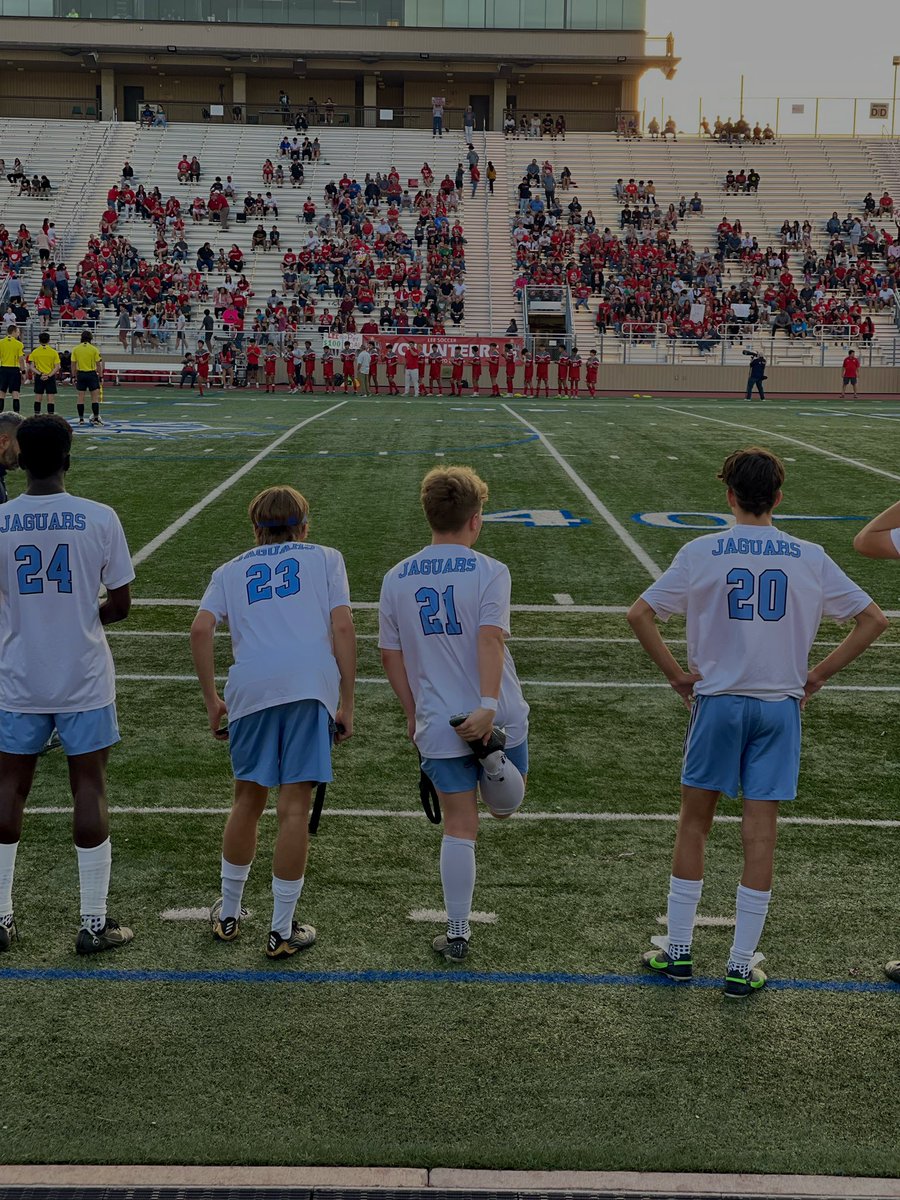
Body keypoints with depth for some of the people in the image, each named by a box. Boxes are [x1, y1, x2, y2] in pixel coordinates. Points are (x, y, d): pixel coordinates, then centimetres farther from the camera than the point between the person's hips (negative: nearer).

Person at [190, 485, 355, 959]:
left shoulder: (231, 570, 22)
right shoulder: (325, 558, 18)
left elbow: (200, 629, 6)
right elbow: (342, 627, 5)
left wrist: (211, 700, 12)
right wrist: (346, 704, 6)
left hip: (250, 690, 2)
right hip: (311, 687, -2)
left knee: (247, 800, 19)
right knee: (294, 808, 2)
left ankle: (227, 914, 31)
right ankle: (282, 931, 9)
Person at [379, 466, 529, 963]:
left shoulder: (396, 579, 5)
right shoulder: (489, 572, -7)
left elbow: (391, 656, 9)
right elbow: (490, 640, -20)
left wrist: (413, 714, 19)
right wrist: (488, 706, -27)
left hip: (438, 725, 2)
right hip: (499, 716, -2)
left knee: (459, 828, 8)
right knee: (504, 806, 23)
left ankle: (457, 934, 9)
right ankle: (494, 760, -9)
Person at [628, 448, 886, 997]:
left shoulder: (702, 552, -4)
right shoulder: (810, 557, 1)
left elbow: (640, 613, -9)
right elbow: (874, 619, 3)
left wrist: (677, 674, 0)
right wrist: (818, 675, 5)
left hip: (718, 702, -1)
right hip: (781, 705, 1)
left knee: (695, 821, 13)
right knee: (761, 830, 6)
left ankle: (678, 948, 20)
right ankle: (742, 965, 12)